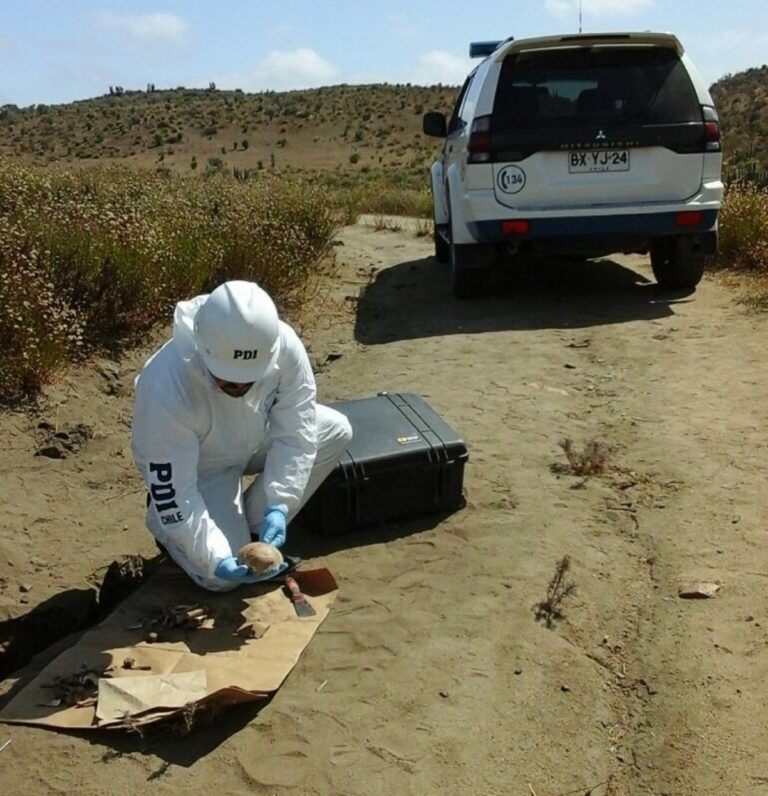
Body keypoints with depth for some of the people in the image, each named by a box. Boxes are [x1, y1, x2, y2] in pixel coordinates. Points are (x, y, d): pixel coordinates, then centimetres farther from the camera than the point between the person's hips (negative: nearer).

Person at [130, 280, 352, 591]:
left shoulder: (284, 345, -31)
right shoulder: (166, 389, -40)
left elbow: (294, 433, -20)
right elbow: (173, 495, -32)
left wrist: (279, 505, -29)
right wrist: (216, 559, -39)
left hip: (254, 439, 5)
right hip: (199, 468, -5)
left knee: (336, 432, -15)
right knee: (221, 575, -16)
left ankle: (253, 528, 0)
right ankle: (161, 521, 16)